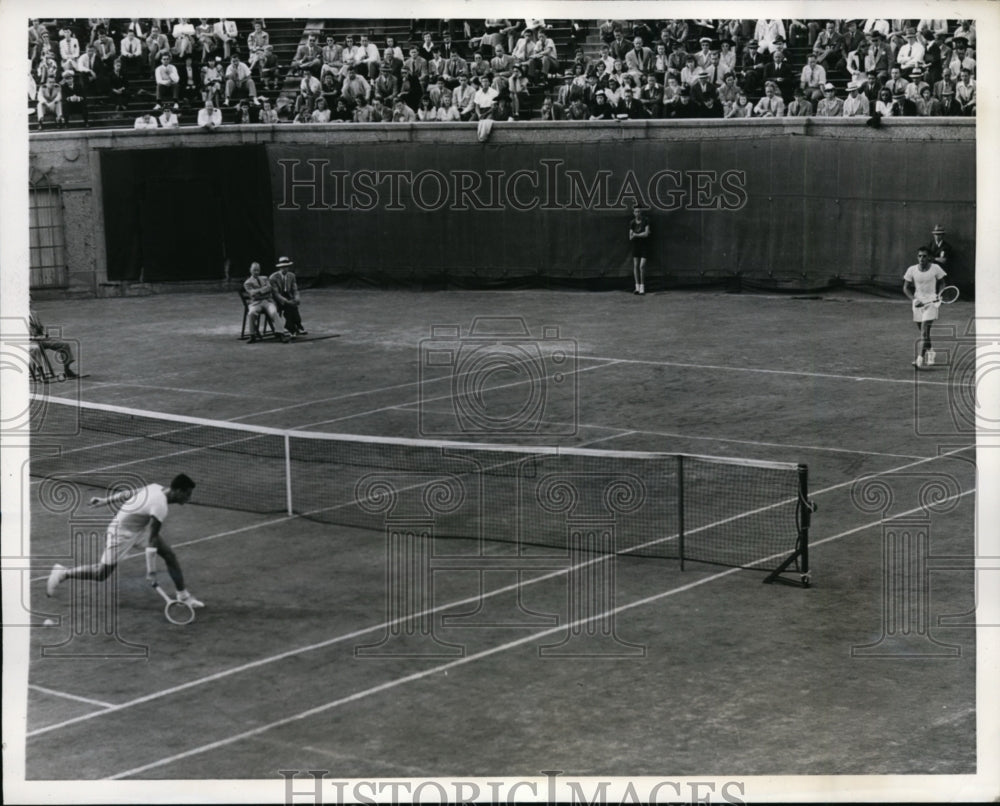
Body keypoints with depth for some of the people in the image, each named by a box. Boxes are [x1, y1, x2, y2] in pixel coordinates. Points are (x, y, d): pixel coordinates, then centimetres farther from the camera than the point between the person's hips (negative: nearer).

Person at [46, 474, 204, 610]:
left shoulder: (156, 488, -10)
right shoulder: (160, 507, -35)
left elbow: (128, 493, 2)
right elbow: (151, 541, -32)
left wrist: (105, 501, 15)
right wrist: (151, 571, -27)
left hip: (141, 527, 9)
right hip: (122, 533, -9)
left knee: (169, 555, 0)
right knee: (101, 574, 2)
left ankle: (184, 595, 8)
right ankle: (63, 573, 21)